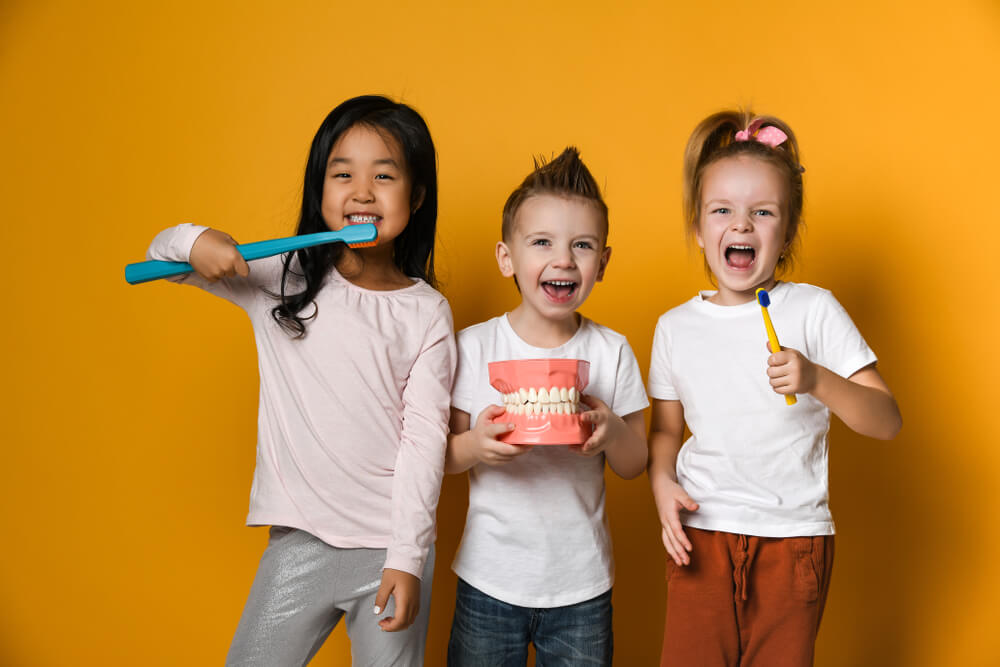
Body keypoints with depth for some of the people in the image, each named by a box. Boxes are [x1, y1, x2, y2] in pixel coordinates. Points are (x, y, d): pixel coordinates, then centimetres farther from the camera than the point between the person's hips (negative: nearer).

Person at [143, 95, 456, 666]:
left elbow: (424, 436, -8)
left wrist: (407, 556, -11)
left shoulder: (427, 312, -5)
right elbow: (162, 256, 8)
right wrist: (195, 240, -15)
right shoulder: (280, 278, 0)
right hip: (300, 539, 2)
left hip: (392, 544, -1)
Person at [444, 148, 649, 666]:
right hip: (488, 581, 0)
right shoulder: (474, 347, -7)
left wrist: (612, 431, -20)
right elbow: (438, 456, -3)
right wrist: (475, 446, -24)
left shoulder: (612, 352, -4)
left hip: (582, 586, 1)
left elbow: (635, 466, 1)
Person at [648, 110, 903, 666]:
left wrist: (817, 380, -25)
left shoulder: (814, 310, -5)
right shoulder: (675, 327, 4)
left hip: (794, 536, -1)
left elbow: (887, 422, -8)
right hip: (700, 535, 2)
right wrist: (662, 481, -6)